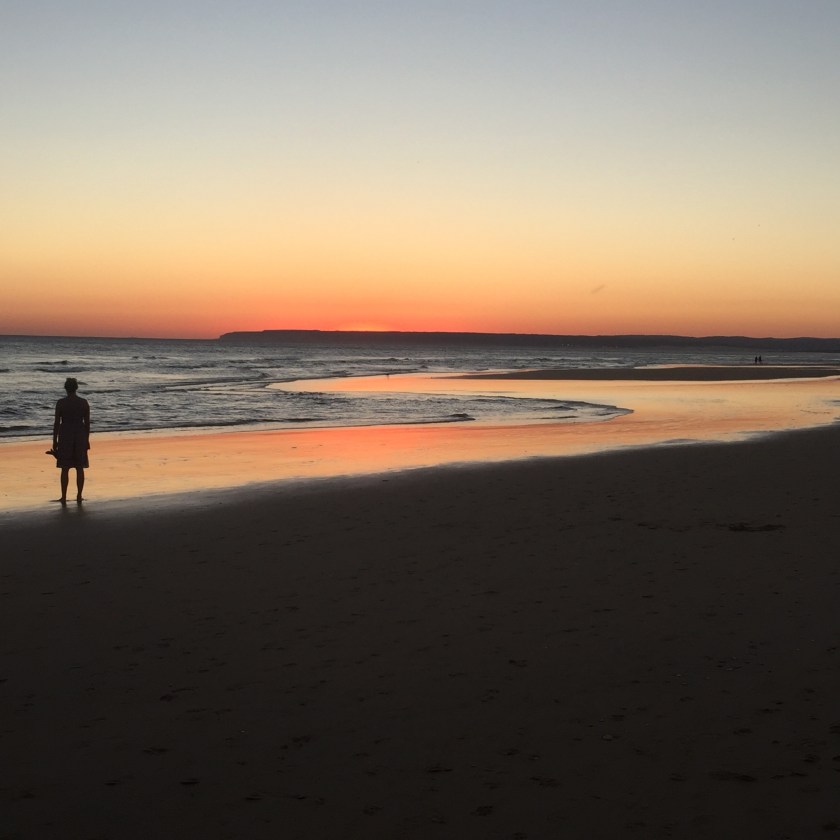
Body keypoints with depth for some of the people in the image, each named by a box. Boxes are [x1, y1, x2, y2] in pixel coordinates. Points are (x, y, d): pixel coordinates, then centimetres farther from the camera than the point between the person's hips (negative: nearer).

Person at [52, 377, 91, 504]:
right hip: (80, 437, 2)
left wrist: (54, 441, 0)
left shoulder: (60, 403, -8)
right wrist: (87, 440, 9)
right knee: (80, 468, 7)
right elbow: (87, 422, 0)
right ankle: (79, 497, 7)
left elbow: (56, 423, -7)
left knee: (65, 468, 5)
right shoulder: (84, 402, -2)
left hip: (65, 437, -2)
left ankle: (64, 497, 6)